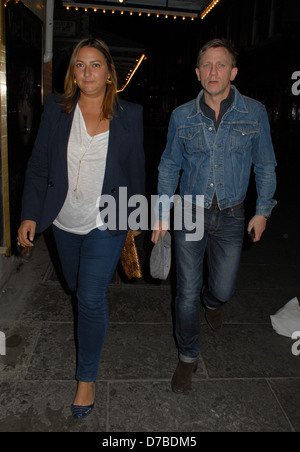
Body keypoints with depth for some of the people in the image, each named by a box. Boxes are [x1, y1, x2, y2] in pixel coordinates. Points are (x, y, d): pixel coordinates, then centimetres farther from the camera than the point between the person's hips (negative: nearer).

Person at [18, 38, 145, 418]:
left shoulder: (129, 115, -4)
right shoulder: (56, 108, -1)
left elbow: (136, 169, 4)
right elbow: (38, 165, 0)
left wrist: (134, 214, 8)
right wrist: (30, 214, -5)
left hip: (106, 225, -3)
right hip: (64, 223, 3)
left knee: (91, 299, -4)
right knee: (76, 287, 21)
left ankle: (87, 378, 17)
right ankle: (95, 322, 56)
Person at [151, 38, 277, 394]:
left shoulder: (254, 113, -3)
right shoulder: (182, 117, -2)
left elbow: (265, 165, 7)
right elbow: (169, 166, 7)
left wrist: (262, 210, 6)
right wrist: (162, 212, 3)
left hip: (230, 217, 1)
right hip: (190, 215, 0)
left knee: (223, 288, 11)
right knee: (187, 291, 4)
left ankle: (211, 301, 53)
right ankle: (188, 357, 26)